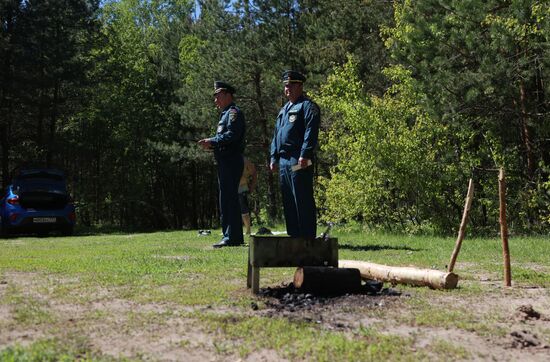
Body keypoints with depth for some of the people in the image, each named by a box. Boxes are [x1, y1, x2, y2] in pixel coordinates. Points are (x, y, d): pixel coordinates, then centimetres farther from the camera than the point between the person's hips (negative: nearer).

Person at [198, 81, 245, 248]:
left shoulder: (234, 112, -8)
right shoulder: (225, 114, 23)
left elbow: (232, 135, -21)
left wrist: (212, 141, -19)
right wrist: (211, 144, 6)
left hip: (231, 161, -11)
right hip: (225, 163, 11)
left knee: (229, 199, -11)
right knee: (228, 199, 12)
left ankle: (231, 237, -10)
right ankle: (235, 237, 18)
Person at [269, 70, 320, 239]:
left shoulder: (308, 106, -3)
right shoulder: (284, 109, 24)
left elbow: (311, 132, -14)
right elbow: (276, 135, 25)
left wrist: (305, 155, -23)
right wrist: (274, 158, 16)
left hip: (299, 161, -9)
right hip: (284, 161, 9)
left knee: (303, 199, -8)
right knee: (288, 201, 11)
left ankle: (307, 236, -5)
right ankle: (293, 235, 18)